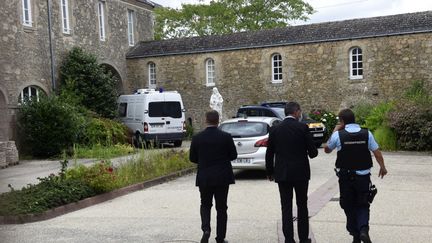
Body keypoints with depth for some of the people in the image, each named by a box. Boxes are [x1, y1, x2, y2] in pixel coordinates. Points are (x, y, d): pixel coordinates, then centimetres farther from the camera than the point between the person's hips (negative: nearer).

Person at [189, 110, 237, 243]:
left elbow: (192, 158, 0)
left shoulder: (197, 138, -6)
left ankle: (206, 229, -4)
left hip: (204, 178, 1)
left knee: (205, 205, 18)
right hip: (223, 177, 0)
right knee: (221, 207, 10)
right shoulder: (226, 137, -9)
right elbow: (233, 155, -2)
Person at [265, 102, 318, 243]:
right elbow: (313, 152, -7)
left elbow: (269, 154, 6)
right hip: (301, 173, -1)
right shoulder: (302, 127, -8)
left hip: (282, 173, 2)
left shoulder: (275, 130, 1)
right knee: (302, 206, 12)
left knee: (286, 207, 6)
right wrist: (311, 153, 17)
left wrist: (270, 172, 18)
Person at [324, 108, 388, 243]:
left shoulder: (338, 135, -8)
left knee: (349, 207, 13)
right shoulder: (366, 134, -4)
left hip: (345, 177, -1)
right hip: (363, 176, 1)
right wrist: (382, 168, 16)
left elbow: (327, 149, 8)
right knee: (362, 205, 12)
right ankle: (363, 229, -12)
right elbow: (377, 153, 0)